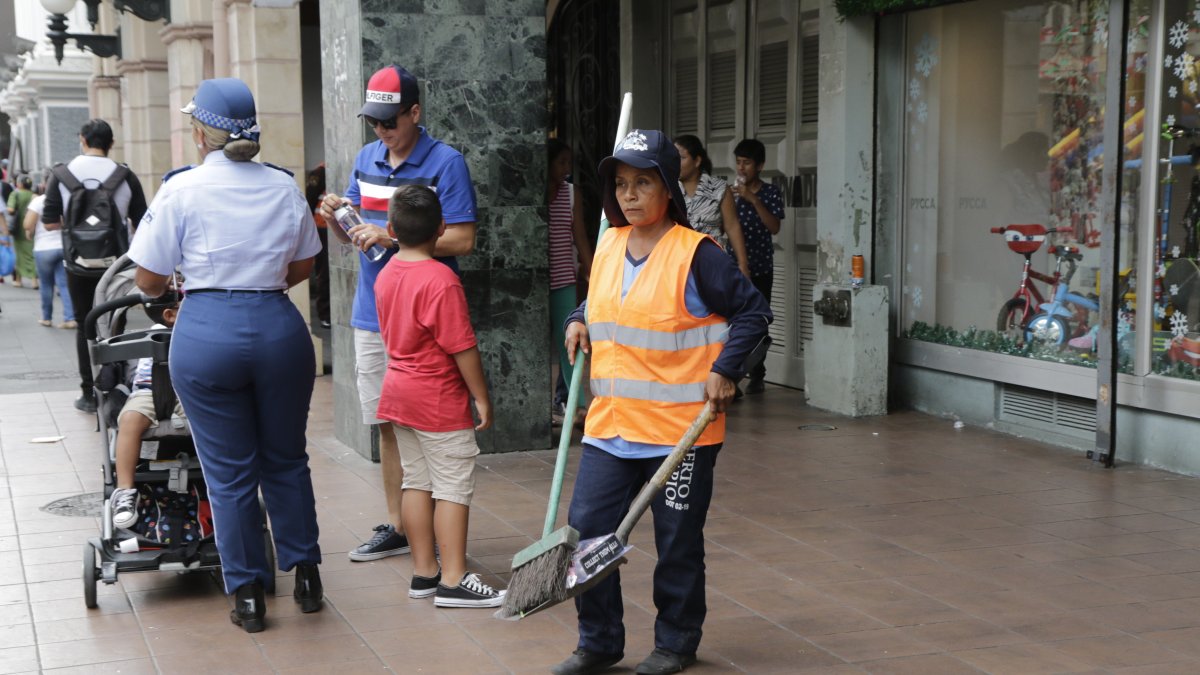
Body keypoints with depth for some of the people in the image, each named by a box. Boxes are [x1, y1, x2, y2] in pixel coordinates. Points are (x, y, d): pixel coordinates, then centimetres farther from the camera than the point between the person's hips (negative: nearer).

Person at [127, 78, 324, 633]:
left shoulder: (182, 188, -6)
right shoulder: (284, 186, 4)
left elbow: (148, 280, -3)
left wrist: (174, 291, 19)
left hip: (208, 334, -3)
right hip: (279, 328, 3)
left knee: (229, 472, 8)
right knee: (286, 460, 18)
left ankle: (248, 594, 15)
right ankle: (305, 575, 25)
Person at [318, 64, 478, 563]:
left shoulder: (445, 163, -8)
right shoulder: (366, 159, 12)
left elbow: (462, 240, -15)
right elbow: (348, 237, 18)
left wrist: (391, 237, -19)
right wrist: (335, 217, -5)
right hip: (372, 314, 6)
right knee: (388, 425, 12)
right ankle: (397, 526, 23)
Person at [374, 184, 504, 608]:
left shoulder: (386, 275, 4)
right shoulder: (440, 280, -20)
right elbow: (462, 347, -20)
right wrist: (482, 397, -12)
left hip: (398, 392, 8)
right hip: (440, 400, -8)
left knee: (417, 481, 13)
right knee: (453, 487, -2)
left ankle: (424, 572, 20)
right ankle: (453, 581, 0)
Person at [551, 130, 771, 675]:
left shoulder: (696, 254, -12)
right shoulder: (608, 247, 8)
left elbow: (753, 312, -7)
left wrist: (724, 370, -14)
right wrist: (580, 322, 6)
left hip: (679, 428, -6)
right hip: (610, 425, 6)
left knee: (678, 543, 8)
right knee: (586, 531, 5)